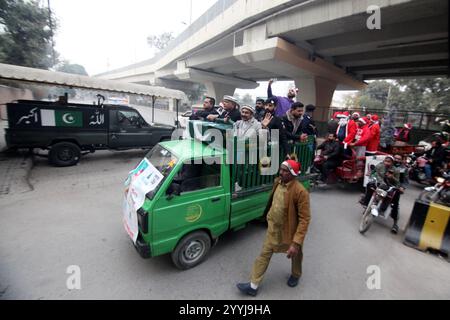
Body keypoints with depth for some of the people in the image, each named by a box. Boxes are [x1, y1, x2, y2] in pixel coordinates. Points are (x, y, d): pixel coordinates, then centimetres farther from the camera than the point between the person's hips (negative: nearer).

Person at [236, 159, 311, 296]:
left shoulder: (300, 192, -29)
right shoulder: (277, 182, -9)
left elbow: (305, 219, -26)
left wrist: (296, 243, -29)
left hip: (290, 232, -5)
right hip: (273, 228, 5)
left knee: (295, 255, 24)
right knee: (264, 254, 11)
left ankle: (296, 275, 55)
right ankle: (253, 286, 25)